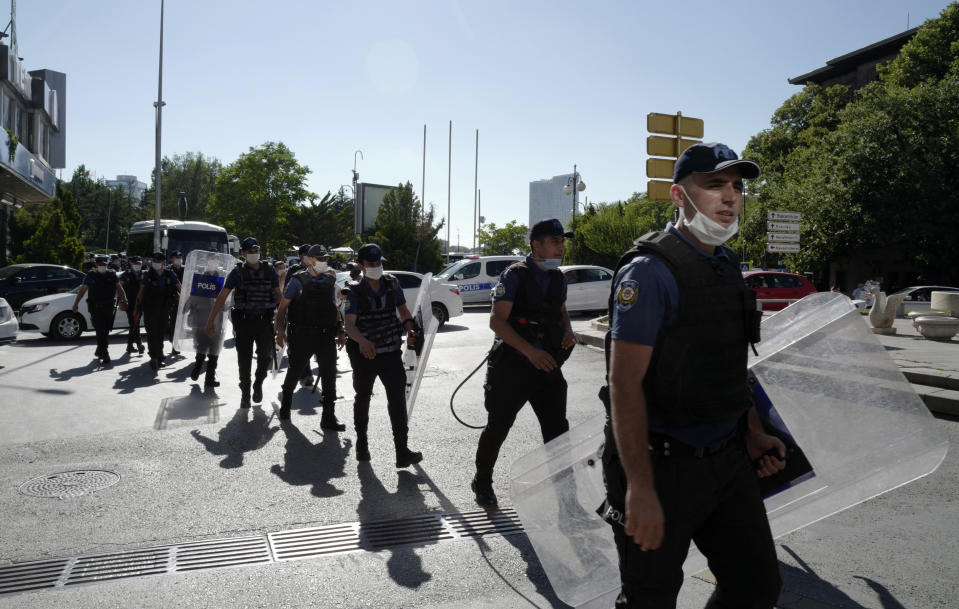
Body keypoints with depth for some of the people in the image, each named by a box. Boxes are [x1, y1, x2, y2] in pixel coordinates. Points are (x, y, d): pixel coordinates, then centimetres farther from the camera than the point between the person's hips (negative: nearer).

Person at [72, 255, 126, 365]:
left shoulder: (112, 275, 9)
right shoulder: (91, 276, 4)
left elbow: (119, 288, 8)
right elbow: (82, 290, 7)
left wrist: (124, 300, -5)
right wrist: (76, 303, 4)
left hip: (109, 307, 2)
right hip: (96, 309, -2)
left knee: (106, 331, 8)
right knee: (101, 332, -9)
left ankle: (99, 351, 28)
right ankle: (105, 356, -10)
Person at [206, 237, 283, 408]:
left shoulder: (269, 271, 7)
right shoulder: (238, 272, 1)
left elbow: (278, 296, 14)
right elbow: (222, 297, -1)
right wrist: (211, 321, -6)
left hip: (264, 320, 1)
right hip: (244, 321, 0)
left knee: (266, 355, -14)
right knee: (244, 361, 5)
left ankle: (258, 383, 14)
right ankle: (245, 394, 22)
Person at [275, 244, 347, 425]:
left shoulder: (329, 281, 12)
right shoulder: (298, 280, -2)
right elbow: (283, 306, -1)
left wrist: (340, 330, 14)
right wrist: (280, 330, -11)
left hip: (326, 335, 3)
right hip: (302, 335, -3)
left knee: (329, 374, -3)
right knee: (295, 371, 10)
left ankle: (329, 418, 2)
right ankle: (285, 404, 39)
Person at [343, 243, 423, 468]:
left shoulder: (392, 284, 1)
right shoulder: (356, 292, -9)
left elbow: (403, 310, 14)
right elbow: (350, 325, -21)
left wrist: (410, 329, -6)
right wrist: (362, 340, -42)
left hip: (391, 352, 1)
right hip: (365, 354, -1)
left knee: (397, 398, -11)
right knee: (362, 398, 15)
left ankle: (402, 451, -10)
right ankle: (361, 443, 37)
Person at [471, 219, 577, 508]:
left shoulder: (558, 278, 8)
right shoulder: (515, 275, -12)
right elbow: (497, 321, -17)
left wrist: (567, 330, 1)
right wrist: (530, 351, -26)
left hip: (547, 365, 5)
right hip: (512, 366, -5)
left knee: (557, 429, 3)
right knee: (498, 427, 7)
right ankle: (482, 482, 29)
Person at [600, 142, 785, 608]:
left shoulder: (728, 265, 11)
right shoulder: (649, 271, -17)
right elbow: (625, 384, -21)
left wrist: (753, 435, 11)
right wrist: (640, 489, -23)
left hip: (728, 461, 8)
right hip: (663, 466, -8)